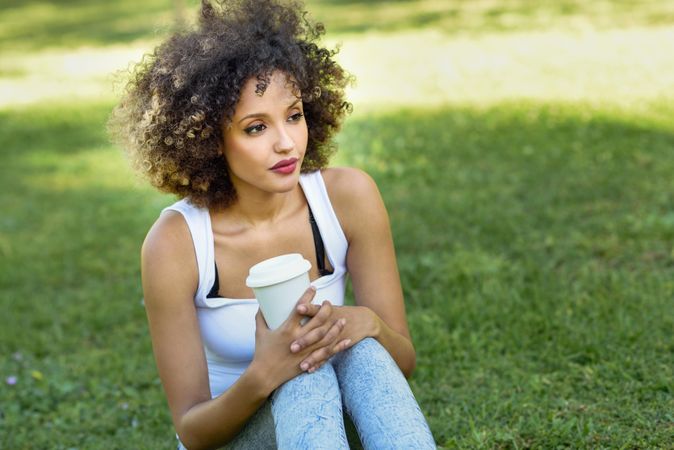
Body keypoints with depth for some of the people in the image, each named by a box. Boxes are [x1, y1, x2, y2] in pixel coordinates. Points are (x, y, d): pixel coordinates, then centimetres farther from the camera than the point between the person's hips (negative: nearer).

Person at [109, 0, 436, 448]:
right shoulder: (177, 241, -20)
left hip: (336, 413, 2)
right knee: (304, 374, -34)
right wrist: (262, 376, -37)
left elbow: (403, 361, -7)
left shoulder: (349, 197, -14)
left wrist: (365, 323, -32)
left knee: (360, 348, -32)